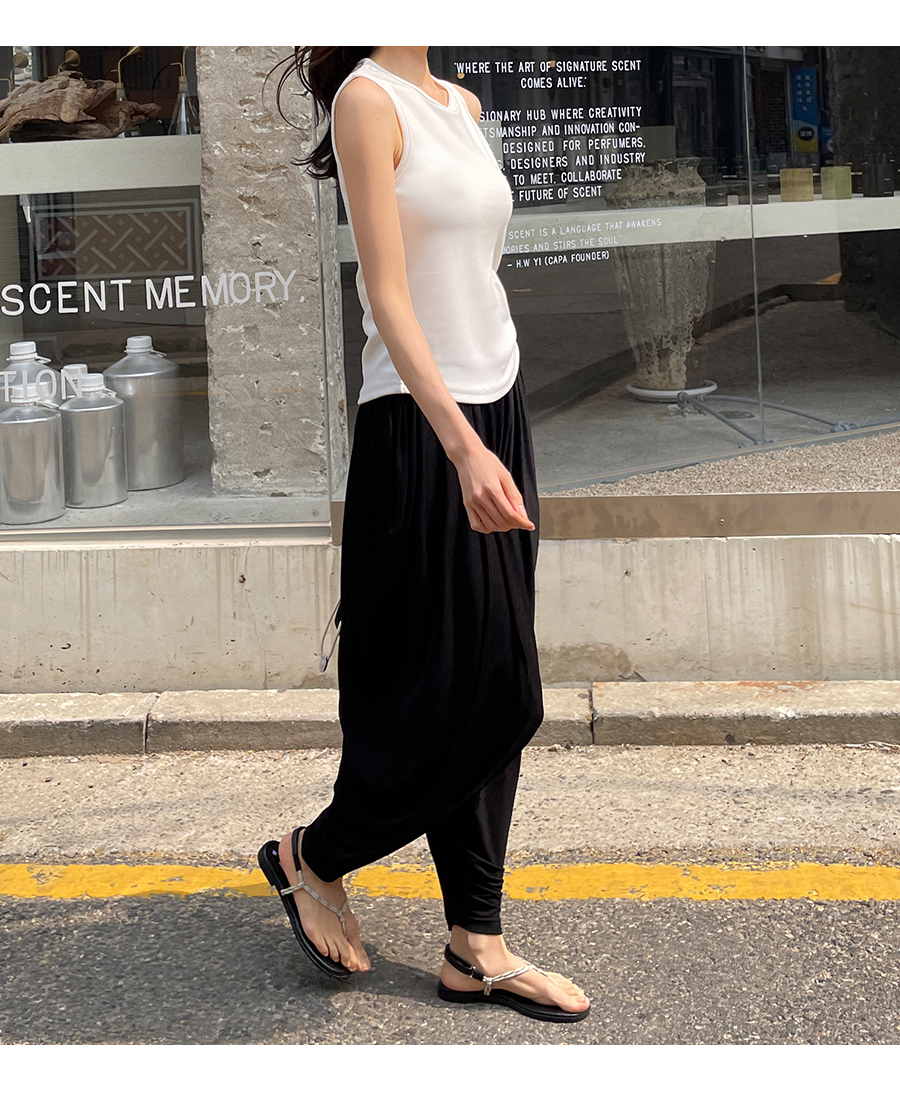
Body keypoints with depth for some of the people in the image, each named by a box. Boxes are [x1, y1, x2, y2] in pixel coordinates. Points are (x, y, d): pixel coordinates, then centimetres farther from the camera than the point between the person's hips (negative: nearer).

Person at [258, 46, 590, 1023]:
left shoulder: (462, 103, 14)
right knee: (460, 698, -3)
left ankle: (476, 948, 17)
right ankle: (312, 858, 22)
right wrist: (460, 443, -26)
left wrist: (490, 436, 18)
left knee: (497, 699, 8)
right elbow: (388, 296, -17)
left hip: (496, 412, 8)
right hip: (421, 429, -8)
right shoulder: (368, 100, -10)